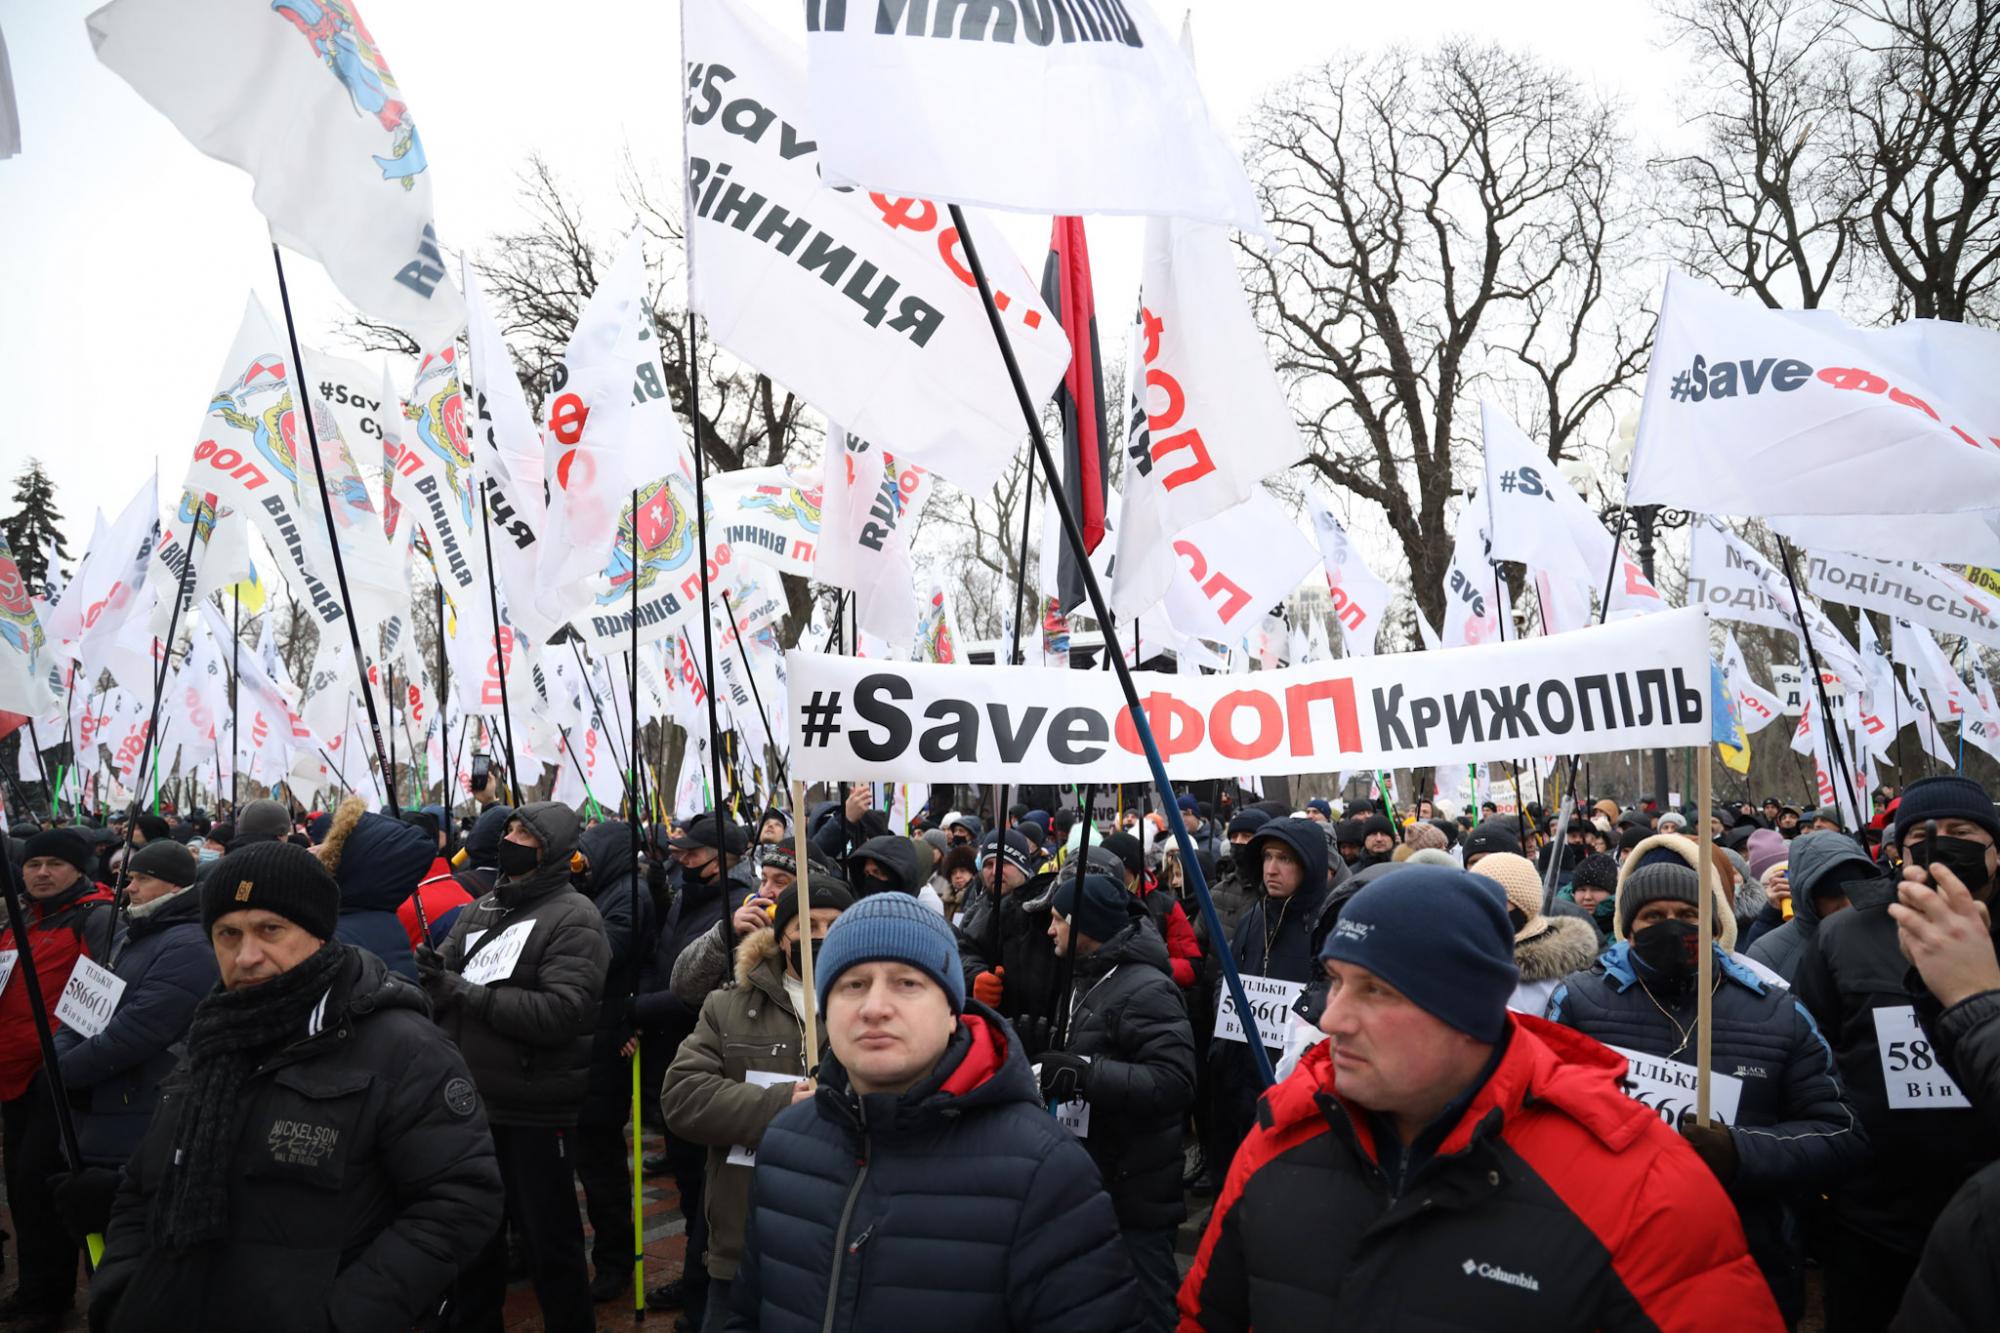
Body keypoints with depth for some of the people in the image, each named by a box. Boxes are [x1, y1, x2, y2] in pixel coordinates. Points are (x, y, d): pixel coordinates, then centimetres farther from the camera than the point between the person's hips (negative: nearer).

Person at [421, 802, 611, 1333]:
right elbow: (442, 984, 7)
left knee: (549, 1240, 7)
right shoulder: (479, 909, 10)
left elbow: (561, 1012, -23)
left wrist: (464, 992, -21)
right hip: (472, 1101, 7)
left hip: (535, 1110, -6)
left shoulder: (573, 918, -12)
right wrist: (432, 974, -17)